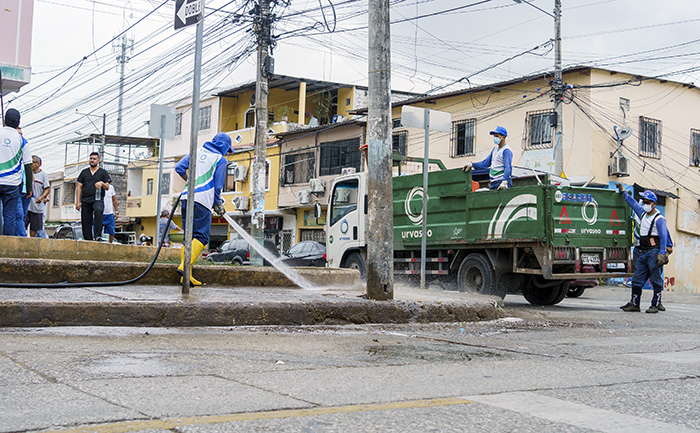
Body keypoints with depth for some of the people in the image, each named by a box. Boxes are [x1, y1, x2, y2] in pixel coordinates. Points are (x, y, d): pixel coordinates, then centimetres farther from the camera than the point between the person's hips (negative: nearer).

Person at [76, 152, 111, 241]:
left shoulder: (103, 172, 11)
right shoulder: (84, 172, 18)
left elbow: (107, 187, 5)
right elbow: (79, 187, 15)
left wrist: (102, 183, -19)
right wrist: (78, 201, 5)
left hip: (97, 200, -4)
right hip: (85, 201, 4)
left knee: (98, 210, -36)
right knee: (86, 223, -1)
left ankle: (98, 236, -38)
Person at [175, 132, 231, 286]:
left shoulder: (197, 151, 19)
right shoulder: (220, 160, 4)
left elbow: (179, 168, 13)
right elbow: (217, 186, 2)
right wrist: (218, 205, 16)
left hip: (187, 198, 6)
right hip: (202, 200, -6)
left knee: (188, 237, 9)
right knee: (201, 237, -6)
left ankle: (186, 275, 4)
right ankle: (185, 266, -25)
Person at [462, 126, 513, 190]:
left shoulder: (506, 151, -10)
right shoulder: (495, 149, 17)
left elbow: (508, 167, -23)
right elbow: (485, 163, 21)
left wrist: (504, 182, -36)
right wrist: (472, 164, 9)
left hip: (501, 182, -8)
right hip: (493, 183, 8)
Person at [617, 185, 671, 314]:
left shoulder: (659, 219, -6)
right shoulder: (642, 213, 16)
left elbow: (664, 237, -12)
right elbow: (633, 203, 34)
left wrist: (662, 254, -20)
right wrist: (623, 192, 39)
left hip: (654, 252, -8)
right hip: (643, 253, 8)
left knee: (656, 281, -4)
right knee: (637, 280, 6)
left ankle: (655, 305, -1)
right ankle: (634, 304, 12)